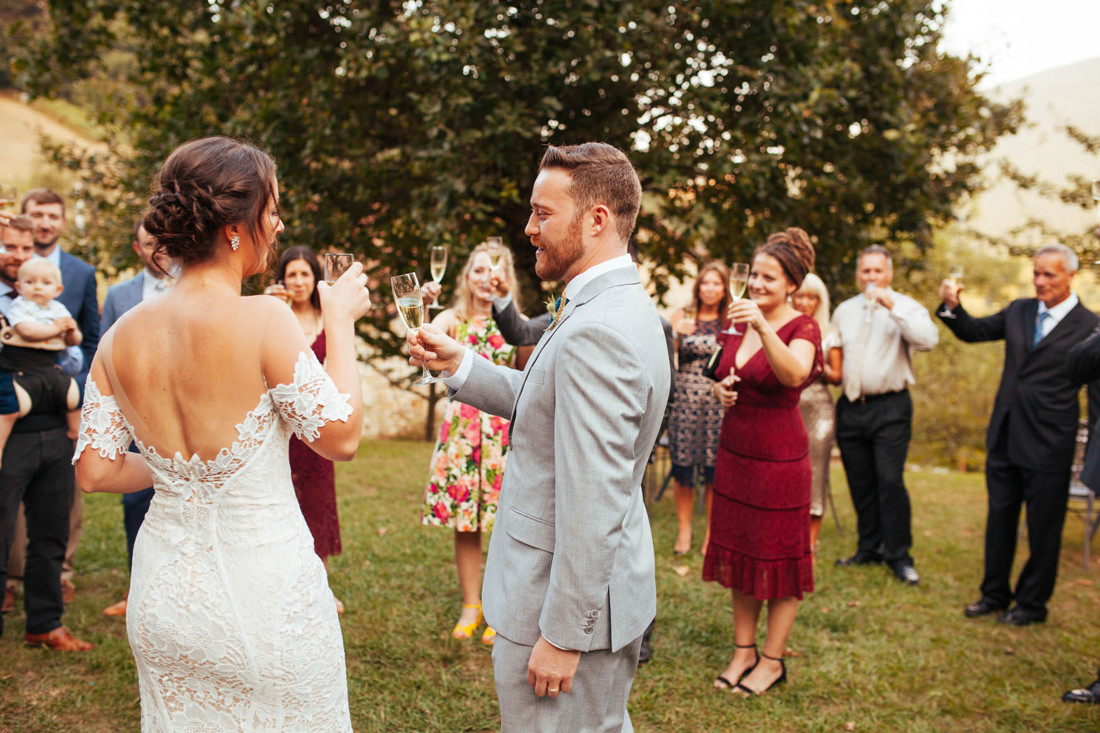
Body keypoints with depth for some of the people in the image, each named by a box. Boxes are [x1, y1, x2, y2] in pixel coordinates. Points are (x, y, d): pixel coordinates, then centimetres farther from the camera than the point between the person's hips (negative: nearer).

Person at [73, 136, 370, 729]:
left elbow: (94, 471, 3)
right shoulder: (262, 319, -20)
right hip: (263, 586, -5)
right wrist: (340, 319, -5)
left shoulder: (121, 337, -3)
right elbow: (341, 436, -14)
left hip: (163, 593, 6)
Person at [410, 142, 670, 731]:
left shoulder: (596, 332, -26)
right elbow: (540, 405, 14)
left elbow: (593, 503, -27)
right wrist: (459, 364, 1)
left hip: (567, 601, -10)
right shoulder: (620, 307, 8)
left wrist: (563, 634, -21)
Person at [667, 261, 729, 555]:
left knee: (715, 469, 1)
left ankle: (712, 533, 15)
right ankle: (684, 529, 17)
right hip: (685, 397, 0)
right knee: (683, 466, 1)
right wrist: (677, 334, -20)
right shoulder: (683, 315, 5)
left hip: (719, 399, 0)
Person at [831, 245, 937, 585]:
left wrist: (891, 306, -25)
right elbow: (834, 350, 26)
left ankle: (899, 556, 1)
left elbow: (928, 340, -22)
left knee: (890, 481, -11)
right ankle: (869, 548, 22)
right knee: (860, 482, 9)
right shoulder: (844, 311, 14)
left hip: (890, 407, -5)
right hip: (851, 406, 5)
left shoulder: (906, 308, -2)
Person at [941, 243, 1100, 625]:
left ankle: (1032, 604, 24)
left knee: (1042, 528, 7)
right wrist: (953, 307, -4)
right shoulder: (1019, 311, 7)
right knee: (1000, 518, 15)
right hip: (1005, 437, 5)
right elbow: (974, 331, 16)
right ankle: (995, 594, 30)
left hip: (1048, 446, -5)